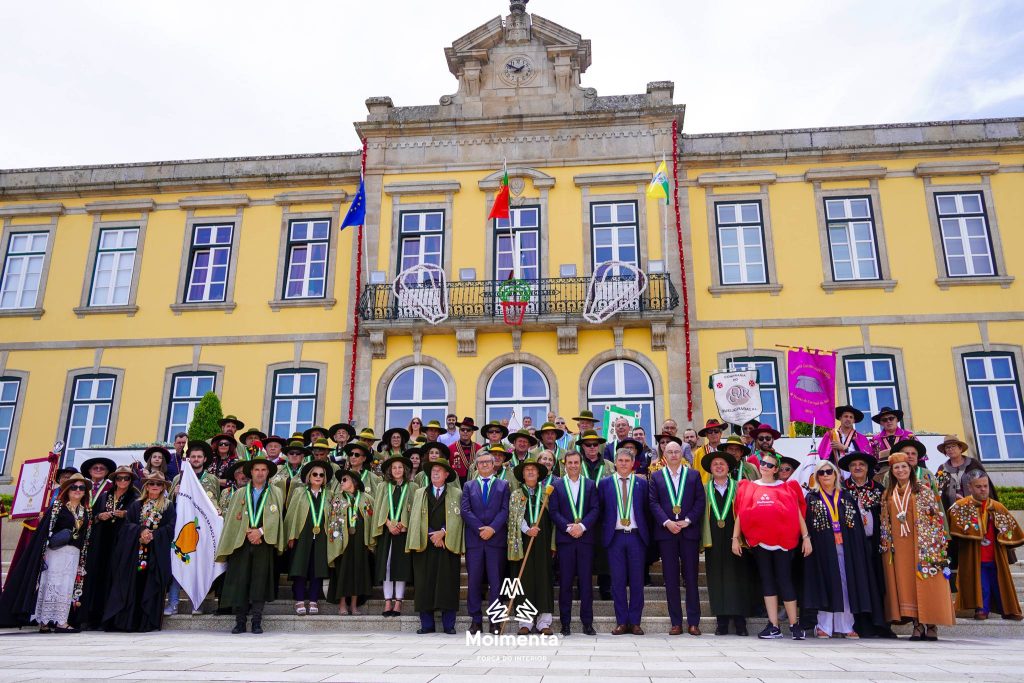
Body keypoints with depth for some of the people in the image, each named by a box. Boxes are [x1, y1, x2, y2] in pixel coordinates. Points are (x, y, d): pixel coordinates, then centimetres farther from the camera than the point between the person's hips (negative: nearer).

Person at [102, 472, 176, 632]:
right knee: (131, 585, -3)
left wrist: (153, 534, -14)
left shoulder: (168, 506, 9)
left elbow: (170, 528, 0)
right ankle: (127, 621, 1)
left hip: (157, 552, -1)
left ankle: (147, 622, 0)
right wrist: (141, 531, -13)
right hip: (135, 551, 2)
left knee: (150, 586, -4)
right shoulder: (137, 504, 14)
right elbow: (127, 524, 5)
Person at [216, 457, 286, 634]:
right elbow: (233, 518, 7)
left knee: (260, 581, -3)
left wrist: (260, 531, -12)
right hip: (241, 543, 1)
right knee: (240, 581, -3)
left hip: (264, 543, -1)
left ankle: (257, 622, 1)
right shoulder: (240, 494, 15)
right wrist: (248, 532, -6)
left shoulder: (275, 493, 11)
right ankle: (240, 621, 4)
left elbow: (276, 517, 1)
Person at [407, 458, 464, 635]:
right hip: (424, 545, 2)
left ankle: (449, 625, 4)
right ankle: (427, 624, 7)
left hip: (448, 545, -1)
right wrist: (431, 535, -6)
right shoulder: (419, 493, 15)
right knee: (425, 585, 0)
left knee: (448, 585, -2)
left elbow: (456, 518, 2)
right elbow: (416, 518, 7)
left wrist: (443, 533, -11)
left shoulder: (456, 493, 9)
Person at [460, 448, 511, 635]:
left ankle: (495, 621, 6)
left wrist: (493, 528, -13)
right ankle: (476, 619, 10)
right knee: (474, 581, 2)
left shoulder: (503, 485, 12)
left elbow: (505, 510, 1)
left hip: (497, 539, -1)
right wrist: (480, 529, -10)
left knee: (496, 581, 0)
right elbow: (465, 510, 2)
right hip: (474, 539, 1)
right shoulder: (469, 486, 14)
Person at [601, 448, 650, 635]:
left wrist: (647, 534, -1)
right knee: (618, 581, 3)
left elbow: (647, 509, 5)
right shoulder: (605, 484, 6)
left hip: (636, 536, 0)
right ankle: (621, 622, 11)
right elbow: (600, 511, 6)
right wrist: (604, 534, -1)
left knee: (637, 581, 4)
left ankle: (635, 622, 13)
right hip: (615, 536, 0)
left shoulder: (642, 483, 7)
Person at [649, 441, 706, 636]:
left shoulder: (693, 475, 9)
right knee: (671, 579, 3)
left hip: (689, 531, 0)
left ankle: (693, 622, 10)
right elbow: (653, 503, 1)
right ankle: (676, 623, 9)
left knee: (691, 578, 2)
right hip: (666, 532, 0)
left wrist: (687, 521, -10)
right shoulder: (656, 477, 9)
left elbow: (700, 501, 2)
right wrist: (667, 522, -12)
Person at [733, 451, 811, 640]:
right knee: (766, 579, 5)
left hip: (782, 540, -2)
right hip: (758, 540, 2)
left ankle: (794, 625, 10)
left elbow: (798, 514, 5)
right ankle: (773, 626, 9)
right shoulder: (749, 488, 11)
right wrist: (735, 537, 4)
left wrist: (805, 537, -2)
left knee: (785, 579, -2)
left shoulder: (786, 487, 6)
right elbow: (741, 514, 9)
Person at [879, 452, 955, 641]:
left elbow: (937, 516, 1)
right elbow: (884, 523, 15)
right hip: (899, 547, 3)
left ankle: (931, 625, 2)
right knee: (905, 583, 0)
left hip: (923, 546, -3)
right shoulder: (887, 494, 13)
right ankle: (917, 624, 5)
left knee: (925, 581, -5)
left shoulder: (923, 490, 4)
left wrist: (936, 542, -7)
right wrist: (885, 544, 7)